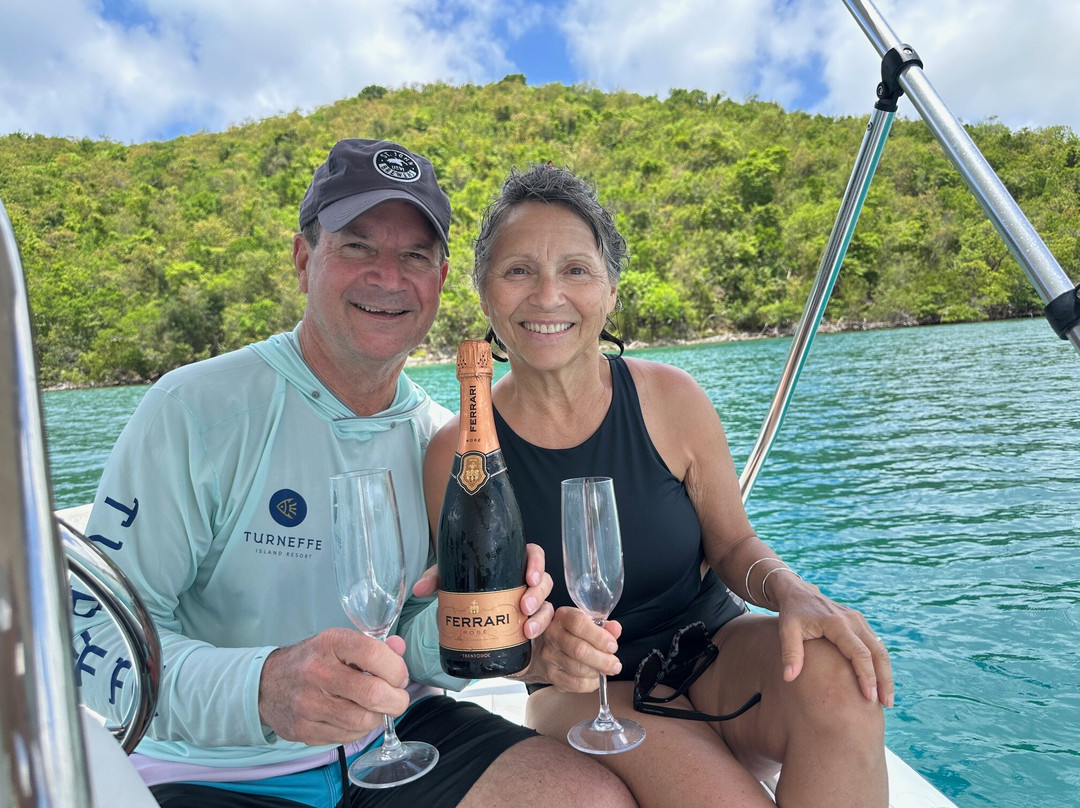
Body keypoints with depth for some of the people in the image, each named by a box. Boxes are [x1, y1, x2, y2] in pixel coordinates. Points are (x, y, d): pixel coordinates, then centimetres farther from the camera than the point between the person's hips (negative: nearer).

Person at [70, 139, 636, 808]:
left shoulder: (441, 438, 1)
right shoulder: (198, 408, -13)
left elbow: (407, 654, 4)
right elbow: (93, 631, -15)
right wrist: (260, 688, -34)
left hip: (394, 745, 4)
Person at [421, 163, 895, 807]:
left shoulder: (670, 399, -11)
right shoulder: (458, 452, -13)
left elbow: (733, 545, 0)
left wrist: (793, 593, -21)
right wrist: (540, 651, -27)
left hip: (714, 647, 3)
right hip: (587, 691, -2)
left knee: (837, 676, -28)